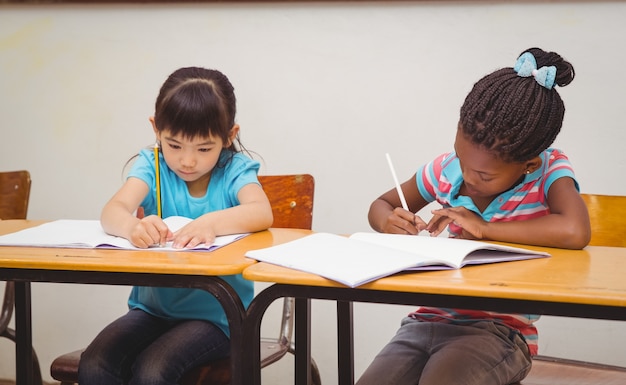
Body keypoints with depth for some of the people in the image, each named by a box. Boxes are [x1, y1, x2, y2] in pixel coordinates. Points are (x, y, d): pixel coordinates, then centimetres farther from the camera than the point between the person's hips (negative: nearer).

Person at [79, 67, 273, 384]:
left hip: (215, 314, -3)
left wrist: (213, 222, -45)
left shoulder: (234, 170, -4)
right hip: (153, 306, 3)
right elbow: (113, 212, -19)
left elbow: (262, 213, -25)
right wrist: (132, 226, -43)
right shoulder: (153, 165, 0)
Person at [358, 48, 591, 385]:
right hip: (429, 320, 4)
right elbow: (381, 205, 17)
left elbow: (575, 232, -31)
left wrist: (484, 228, -22)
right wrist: (389, 222, -9)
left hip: (500, 330, -4)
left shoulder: (549, 171, -10)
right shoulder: (446, 170, 1)